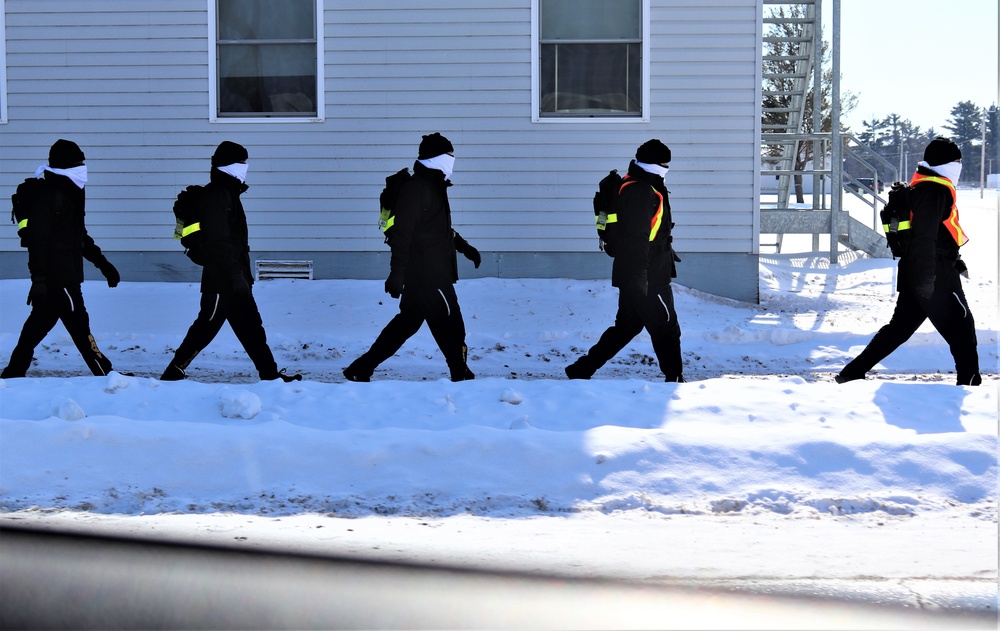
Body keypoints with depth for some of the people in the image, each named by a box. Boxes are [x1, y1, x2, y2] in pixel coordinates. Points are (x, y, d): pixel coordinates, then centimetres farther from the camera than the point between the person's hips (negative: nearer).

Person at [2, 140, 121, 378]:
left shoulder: (68, 193, 17)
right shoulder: (47, 195, -15)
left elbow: (80, 236, 28)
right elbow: (38, 238, -20)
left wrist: (103, 263, 27)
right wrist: (39, 279, -24)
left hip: (65, 276, 10)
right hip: (57, 278, -10)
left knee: (37, 327, 12)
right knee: (79, 326, -5)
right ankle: (106, 375, -1)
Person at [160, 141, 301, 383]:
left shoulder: (228, 193, 19)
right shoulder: (215, 195, -14)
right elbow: (218, 242, -21)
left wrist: (244, 274, 22)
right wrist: (236, 274, -23)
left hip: (234, 279, 10)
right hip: (222, 281, -10)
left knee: (251, 326, 10)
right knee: (206, 327, -6)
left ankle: (270, 375, 13)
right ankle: (172, 374, -1)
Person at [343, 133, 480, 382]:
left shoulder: (432, 186, 18)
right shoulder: (415, 189, -15)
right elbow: (402, 234, -21)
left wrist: (464, 247, 35)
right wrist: (397, 274, -24)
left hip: (422, 276, 11)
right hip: (427, 276, -11)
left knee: (407, 322, 14)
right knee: (450, 327, -3)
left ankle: (360, 369, 17)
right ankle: (462, 379, 5)